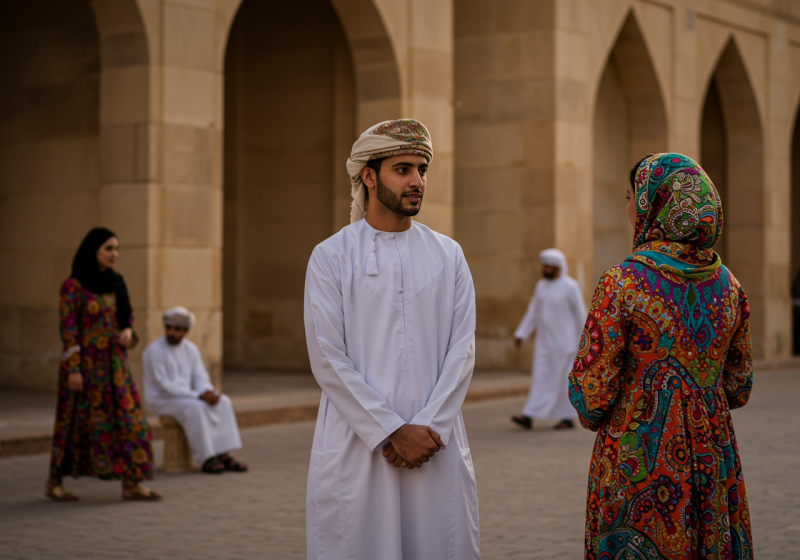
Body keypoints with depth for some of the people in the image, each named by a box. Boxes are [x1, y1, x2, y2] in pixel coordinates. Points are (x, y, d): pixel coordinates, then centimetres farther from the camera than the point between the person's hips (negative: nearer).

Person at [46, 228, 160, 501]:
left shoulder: (116, 283, 9)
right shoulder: (73, 285, -10)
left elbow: (127, 316, 17)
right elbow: (68, 328, -13)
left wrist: (128, 332, -6)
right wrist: (73, 369, -17)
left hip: (114, 364, 6)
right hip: (85, 362, -6)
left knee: (129, 419, -1)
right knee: (76, 421, 1)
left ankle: (131, 484, 1)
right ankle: (54, 482, 17)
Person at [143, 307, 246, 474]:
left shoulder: (191, 349, 4)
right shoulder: (154, 351, -18)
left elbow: (201, 378, 5)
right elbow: (164, 386, -22)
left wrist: (209, 392, -19)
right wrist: (198, 396, -26)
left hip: (184, 398, 7)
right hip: (160, 400, -7)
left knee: (223, 402, -14)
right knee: (196, 407, -33)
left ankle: (223, 455, -19)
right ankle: (206, 459, -27)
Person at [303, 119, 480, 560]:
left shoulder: (448, 256, 10)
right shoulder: (331, 257, 0)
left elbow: (462, 350, 3)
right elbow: (328, 359, -6)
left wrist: (428, 428, -10)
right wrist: (393, 432, -11)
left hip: (437, 445, 3)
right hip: (355, 448, -2)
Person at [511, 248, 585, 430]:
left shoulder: (570, 287, -10)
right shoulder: (541, 286, 8)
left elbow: (581, 314, -7)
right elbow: (532, 313, 11)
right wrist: (521, 334, 3)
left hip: (564, 342, -6)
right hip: (545, 342, 6)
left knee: (565, 379, -2)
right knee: (540, 378, 1)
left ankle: (568, 417, 6)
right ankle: (529, 417, -2)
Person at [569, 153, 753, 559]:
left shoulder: (622, 285, -13)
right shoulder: (727, 285, 2)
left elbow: (591, 389, -13)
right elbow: (738, 388, 10)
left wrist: (594, 417, 9)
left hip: (637, 465, -5)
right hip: (714, 465, 5)